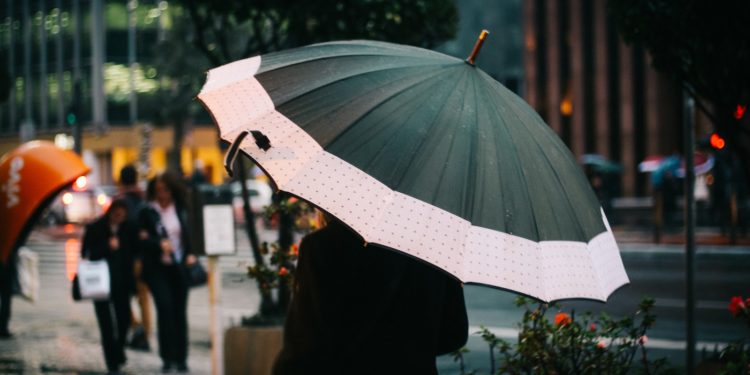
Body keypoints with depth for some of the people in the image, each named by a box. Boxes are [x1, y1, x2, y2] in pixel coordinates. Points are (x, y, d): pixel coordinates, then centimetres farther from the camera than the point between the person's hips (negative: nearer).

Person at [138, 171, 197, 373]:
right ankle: (167, 358, -9)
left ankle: (181, 358, 13)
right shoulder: (147, 213, 0)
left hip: (179, 266, 3)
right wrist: (159, 244, -21)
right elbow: (142, 238, -5)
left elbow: (188, 234, 14)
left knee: (180, 311, 5)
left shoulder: (181, 211, 8)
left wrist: (190, 254, 0)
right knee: (165, 306, -16)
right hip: (157, 267, -3)